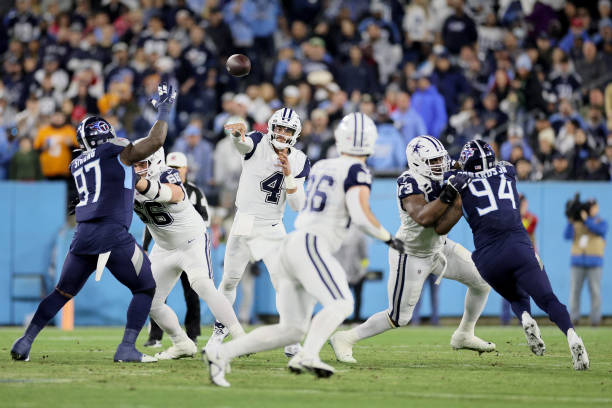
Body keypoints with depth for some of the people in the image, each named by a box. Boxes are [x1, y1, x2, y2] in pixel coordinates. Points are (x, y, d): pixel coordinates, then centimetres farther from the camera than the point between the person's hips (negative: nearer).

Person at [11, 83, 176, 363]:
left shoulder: (78, 165, 20)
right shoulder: (115, 152, 1)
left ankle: (25, 342, 11)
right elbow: (155, 142, -8)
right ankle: (127, 348, -4)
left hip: (83, 235, 6)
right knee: (145, 289, 8)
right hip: (112, 234, -6)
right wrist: (163, 110, 4)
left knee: (63, 292, 18)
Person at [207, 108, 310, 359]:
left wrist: (288, 175, -21)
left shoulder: (299, 162, -1)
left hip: (272, 229, 1)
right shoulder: (258, 144, -8)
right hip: (244, 223, -1)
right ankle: (220, 329, 29)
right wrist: (237, 132, -59)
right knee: (229, 281, 9)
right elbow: (242, 142, -34)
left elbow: (297, 205, -6)